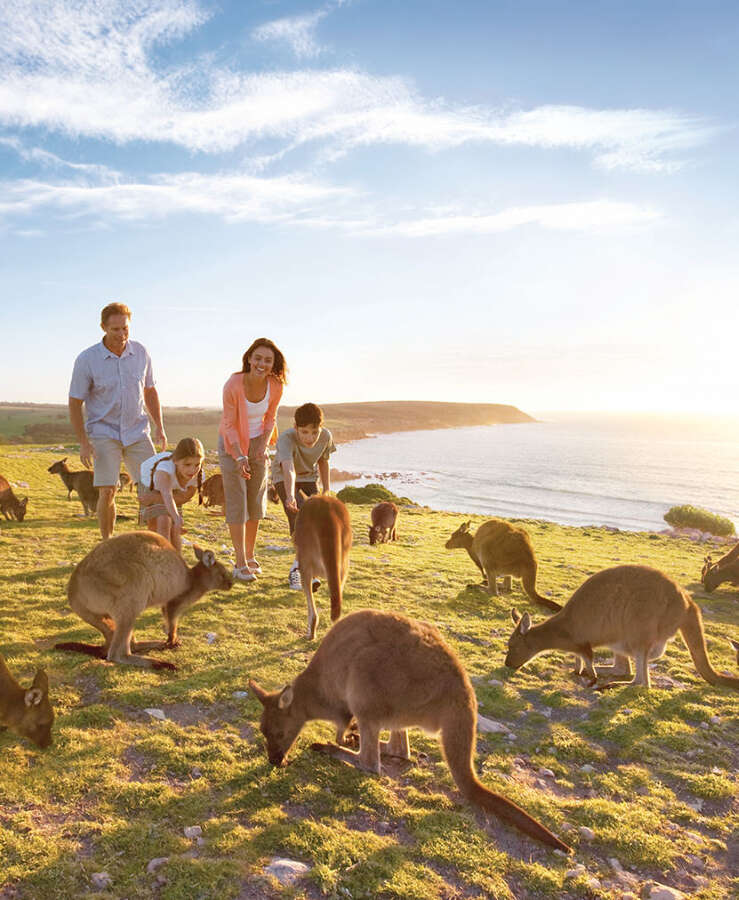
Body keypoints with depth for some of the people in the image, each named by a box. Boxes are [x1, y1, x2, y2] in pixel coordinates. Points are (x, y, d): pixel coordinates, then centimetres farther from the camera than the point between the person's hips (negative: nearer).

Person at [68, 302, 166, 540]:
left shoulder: (140, 352, 0)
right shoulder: (87, 359, -10)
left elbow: (149, 391, 12)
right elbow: (74, 404, -5)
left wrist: (159, 427, 5)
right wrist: (83, 443, -12)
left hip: (137, 431, 3)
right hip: (104, 432, -3)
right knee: (107, 491, -10)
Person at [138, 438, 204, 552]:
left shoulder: (198, 476, -31)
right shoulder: (166, 467, -45)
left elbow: (184, 497, -20)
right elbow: (167, 494, -60)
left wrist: (154, 498, -29)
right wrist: (176, 518, -75)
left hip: (175, 489, 3)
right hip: (150, 486, -3)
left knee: (174, 530, -4)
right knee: (163, 523, -21)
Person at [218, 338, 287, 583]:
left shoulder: (275, 387, -15)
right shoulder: (233, 385, -26)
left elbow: (270, 419, 1)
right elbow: (230, 425, -19)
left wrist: (263, 446, -15)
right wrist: (240, 457, -30)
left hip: (257, 442, 4)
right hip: (231, 443, -4)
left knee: (256, 499, 8)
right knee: (236, 501, -6)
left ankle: (250, 556, 23)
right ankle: (240, 563, 0)